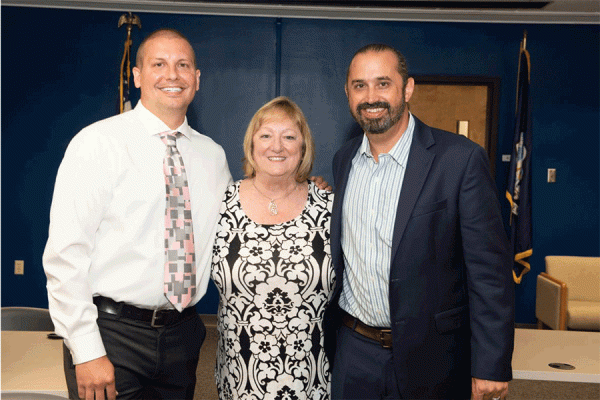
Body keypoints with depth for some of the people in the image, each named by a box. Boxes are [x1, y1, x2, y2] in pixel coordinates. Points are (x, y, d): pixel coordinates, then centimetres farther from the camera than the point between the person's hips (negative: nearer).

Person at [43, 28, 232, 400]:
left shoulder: (213, 155, 7)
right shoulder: (97, 143, -9)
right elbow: (66, 254, -13)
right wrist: (86, 352, -15)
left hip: (183, 335, 5)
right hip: (110, 334, -4)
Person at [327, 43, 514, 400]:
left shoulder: (461, 159, -15)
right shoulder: (344, 159, 3)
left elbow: (489, 270, -14)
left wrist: (492, 367, -14)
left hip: (430, 357, -3)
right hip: (353, 351, 4)